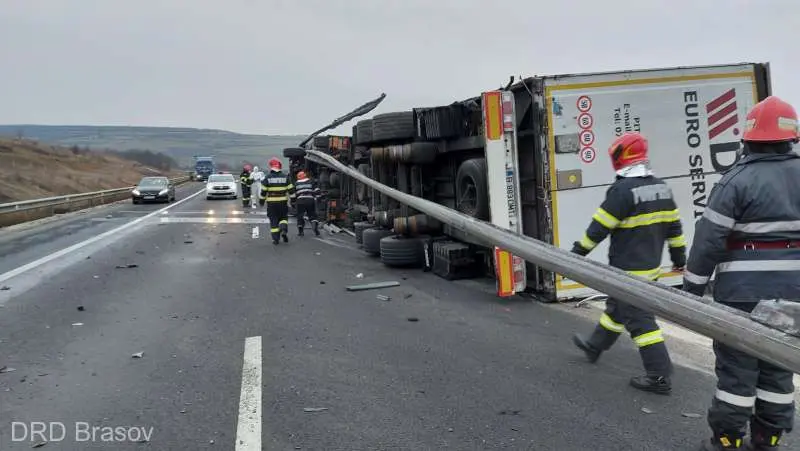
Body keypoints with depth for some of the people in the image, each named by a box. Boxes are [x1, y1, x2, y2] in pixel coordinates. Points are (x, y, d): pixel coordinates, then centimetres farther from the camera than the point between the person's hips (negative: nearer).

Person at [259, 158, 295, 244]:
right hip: (283, 202, 1)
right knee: (283, 217, 17)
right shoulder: (285, 177, -1)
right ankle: (284, 230, -10)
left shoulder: (268, 177, -3)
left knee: (273, 220, 6)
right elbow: (291, 190, 0)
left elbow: (263, 191, -1)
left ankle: (275, 238, 3)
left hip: (271, 202, -1)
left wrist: (261, 201, 10)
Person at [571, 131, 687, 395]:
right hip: (651, 265, 9)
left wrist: (576, 253, -9)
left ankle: (660, 377, -1)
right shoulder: (661, 188, 6)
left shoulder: (622, 190, -20)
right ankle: (595, 346, 41)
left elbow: (598, 228, -18)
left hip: (628, 270, -9)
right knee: (617, 306, 23)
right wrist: (679, 256, 21)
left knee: (639, 320, -3)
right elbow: (674, 226, 12)